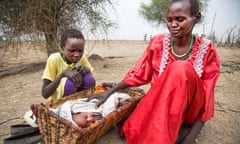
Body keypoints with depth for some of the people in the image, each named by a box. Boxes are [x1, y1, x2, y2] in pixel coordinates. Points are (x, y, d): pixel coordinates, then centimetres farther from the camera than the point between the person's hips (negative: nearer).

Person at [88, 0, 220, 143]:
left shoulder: (207, 49, -11)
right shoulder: (158, 42, -6)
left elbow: (207, 97, -11)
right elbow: (139, 74, 3)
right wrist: (109, 92, -2)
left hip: (190, 110, 0)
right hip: (160, 106, 1)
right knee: (134, 130, -32)